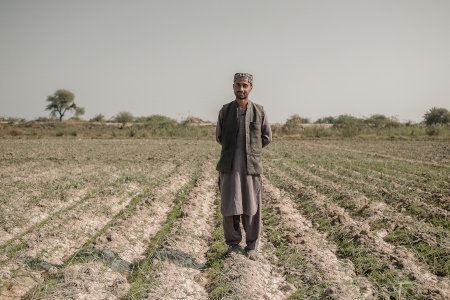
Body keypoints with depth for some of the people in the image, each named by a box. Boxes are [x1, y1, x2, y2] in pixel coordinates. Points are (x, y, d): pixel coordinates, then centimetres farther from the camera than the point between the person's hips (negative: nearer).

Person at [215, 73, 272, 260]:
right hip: (229, 167, 1)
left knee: (251, 209, 4)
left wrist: (251, 150, 9)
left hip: (251, 167, -1)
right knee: (229, 208, 2)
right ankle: (233, 244, 18)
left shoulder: (259, 111, 0)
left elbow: (267, 137, 10)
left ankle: (252, 246, 17)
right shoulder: (225, 111, 3)